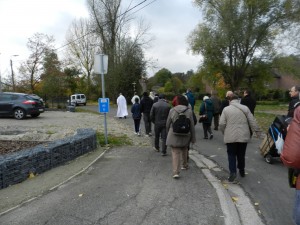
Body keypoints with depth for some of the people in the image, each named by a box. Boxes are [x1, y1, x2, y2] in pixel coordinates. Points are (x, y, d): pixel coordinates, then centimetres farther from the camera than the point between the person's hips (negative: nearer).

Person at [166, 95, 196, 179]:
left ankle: (176, 172, -7)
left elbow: (168, 124, 1)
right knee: (184, 150, 26)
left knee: (175, 153, 0)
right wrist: (193, 137, 6)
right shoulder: (189, 111, -6)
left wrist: (168, 133, 18)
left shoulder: (172, 110, -5)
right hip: (185, 136, 2)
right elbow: (192, 125, -3)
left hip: (174, 136, -2)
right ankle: (185, 165, 43)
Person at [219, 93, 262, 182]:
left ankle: (233, 172, -4)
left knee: (231, 155, 8)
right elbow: (252, 122, 3)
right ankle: (242, 171, 31)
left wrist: (225, 133, 11)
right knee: (241, 154, 17)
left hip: (231, 137, -2)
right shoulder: (245, 108, 5)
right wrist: (257, 131, 12)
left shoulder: (226, 109, -2)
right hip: (243, 136, 3)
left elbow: (221, 124, -5)